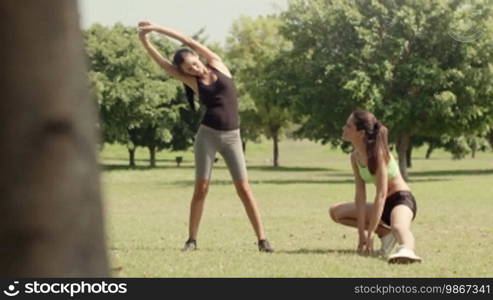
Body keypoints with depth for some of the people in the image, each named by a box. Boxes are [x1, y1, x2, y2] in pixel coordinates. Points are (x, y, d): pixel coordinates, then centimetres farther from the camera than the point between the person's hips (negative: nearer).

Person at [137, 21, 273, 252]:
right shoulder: (193, 82, 4)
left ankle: (262, 239, -4)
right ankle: (192, 239, 3)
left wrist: (157, 28, -1)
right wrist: (145, 41, -10)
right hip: (207, 135, 0)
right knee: (201, 188, -3)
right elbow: (164, 65, -3)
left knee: (243, 189, -3)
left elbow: (190, 42, -1)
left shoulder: (217, 65, 5)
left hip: (232, 137, 0)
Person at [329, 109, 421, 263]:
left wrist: (370, 233, -29)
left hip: (402, 199, -9)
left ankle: (407, 250, -75)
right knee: (336, 212, 6)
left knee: (398, 227, -41)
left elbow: (381, 194, -26)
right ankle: (385, 233, -3)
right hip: (383, 205, 9)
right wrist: (361, 233, -12)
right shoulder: (355, 157, 0)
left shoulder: (378, 154, -22)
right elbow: (360, 194, -4)